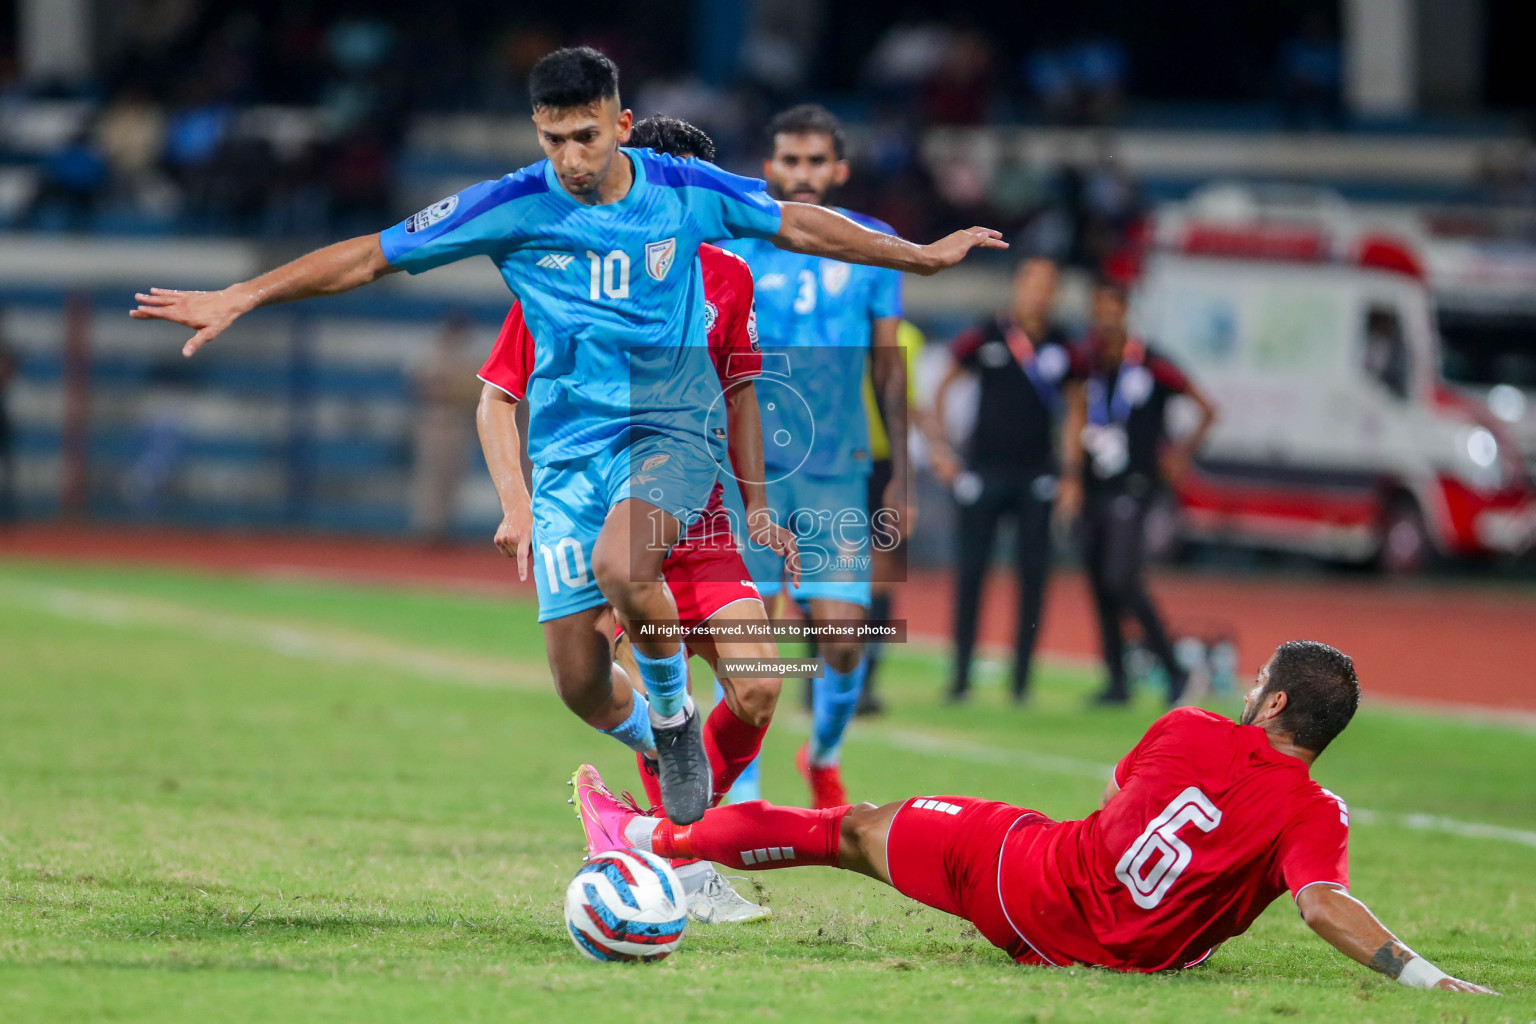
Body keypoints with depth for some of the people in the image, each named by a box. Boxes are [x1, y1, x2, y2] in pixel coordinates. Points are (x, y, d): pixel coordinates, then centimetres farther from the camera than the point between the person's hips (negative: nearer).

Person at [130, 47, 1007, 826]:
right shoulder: (512, 208, -7)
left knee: (621, 567, -34)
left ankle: (675, 711, -4)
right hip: (569, 446, 2)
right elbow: (371, 256, -4)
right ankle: (667, 752, 30)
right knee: (580, 683, -5)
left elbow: (796, 225, 12)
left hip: (673, 425, -1)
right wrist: (237, 299, -9)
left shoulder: (684, 192, -5)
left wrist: (924, 256, 20)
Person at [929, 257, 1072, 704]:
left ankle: (1021, 678, 5)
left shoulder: (1060, 345, 5)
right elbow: (941, 389, 6)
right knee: (970, 572, -1)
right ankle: (961, 675, 7)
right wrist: (939, 447, -2)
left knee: (1033, 574, -2)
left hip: (1036, 474, 2)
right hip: (984, 466, -2)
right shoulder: (986, 336, -2)